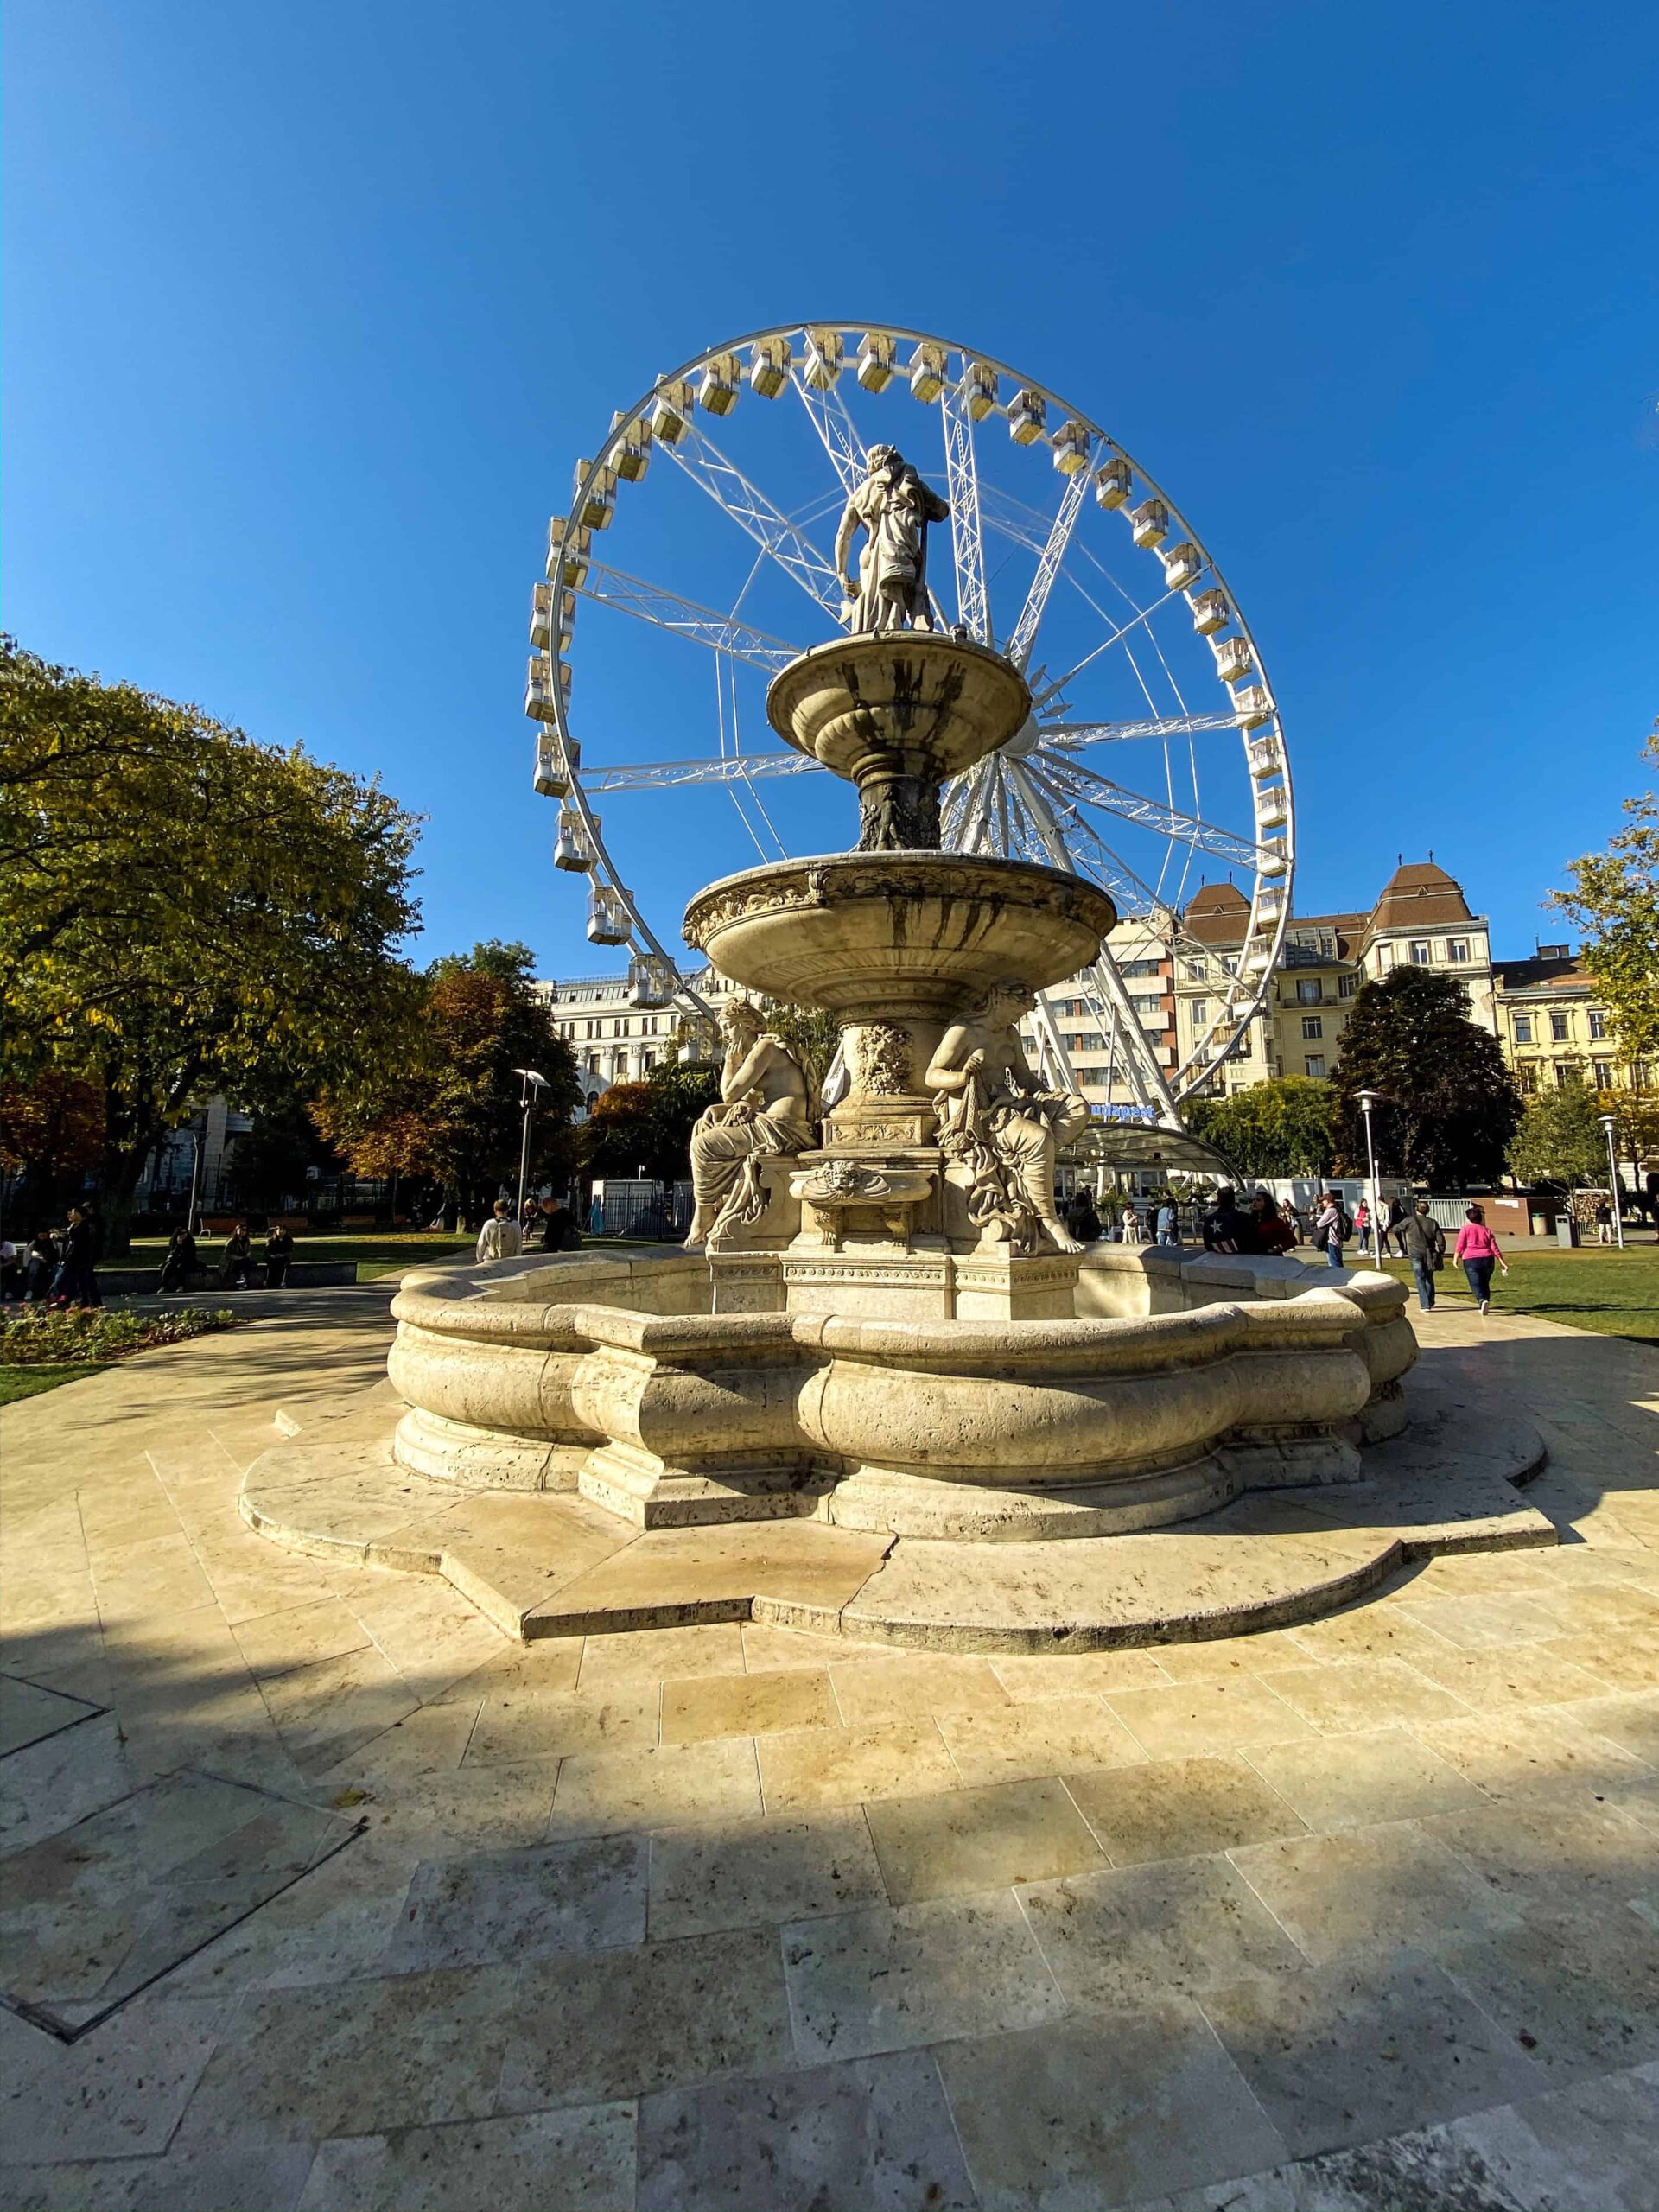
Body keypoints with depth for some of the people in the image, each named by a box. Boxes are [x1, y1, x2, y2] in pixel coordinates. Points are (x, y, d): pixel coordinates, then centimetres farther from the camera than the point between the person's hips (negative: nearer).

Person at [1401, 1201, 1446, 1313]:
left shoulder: (1409, 1220, -6)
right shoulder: (1433, 1223, 1)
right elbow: (1441, 1240, -1)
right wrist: (1441, 1253, 13)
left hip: (1415, 1254, -3)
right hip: (1429, 1254, 3)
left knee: (1420, 1279, -1)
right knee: (1429, 1278, 18)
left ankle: (1425, 1306, -7)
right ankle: (1430, 1303, 31)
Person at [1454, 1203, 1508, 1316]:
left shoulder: (1465, 1229, -1)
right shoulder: (1487, 1230, 10)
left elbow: (1460, 1246, -5)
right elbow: (1494, 1248, 4)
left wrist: (1456, 1258, 7)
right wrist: (1503, 1263, 5)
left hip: (1471, 1260, -4)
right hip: (1487, 1260, 4)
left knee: (1476, 1284, -5)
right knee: (1485, 1284, 17)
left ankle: (1482, 1300, -31)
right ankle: (1483, 1307, 19)